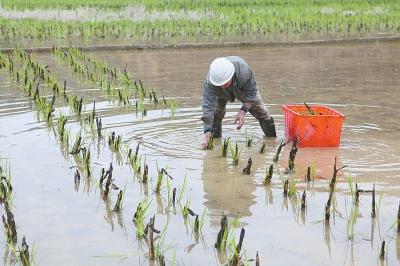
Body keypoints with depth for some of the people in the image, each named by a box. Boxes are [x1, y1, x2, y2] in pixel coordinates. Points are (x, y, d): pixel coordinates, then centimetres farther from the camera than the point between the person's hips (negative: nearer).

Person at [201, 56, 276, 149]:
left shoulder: (244, 71, -47)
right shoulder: (209, 83, -45)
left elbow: (251, 92, -30)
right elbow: (208, 106, -48)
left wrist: (243, 111, -41)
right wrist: (207, 133, -55)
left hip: (243, 89, 0)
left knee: (260, 111, 8)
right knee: (216, 114, -15)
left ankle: (272, 139, 28)